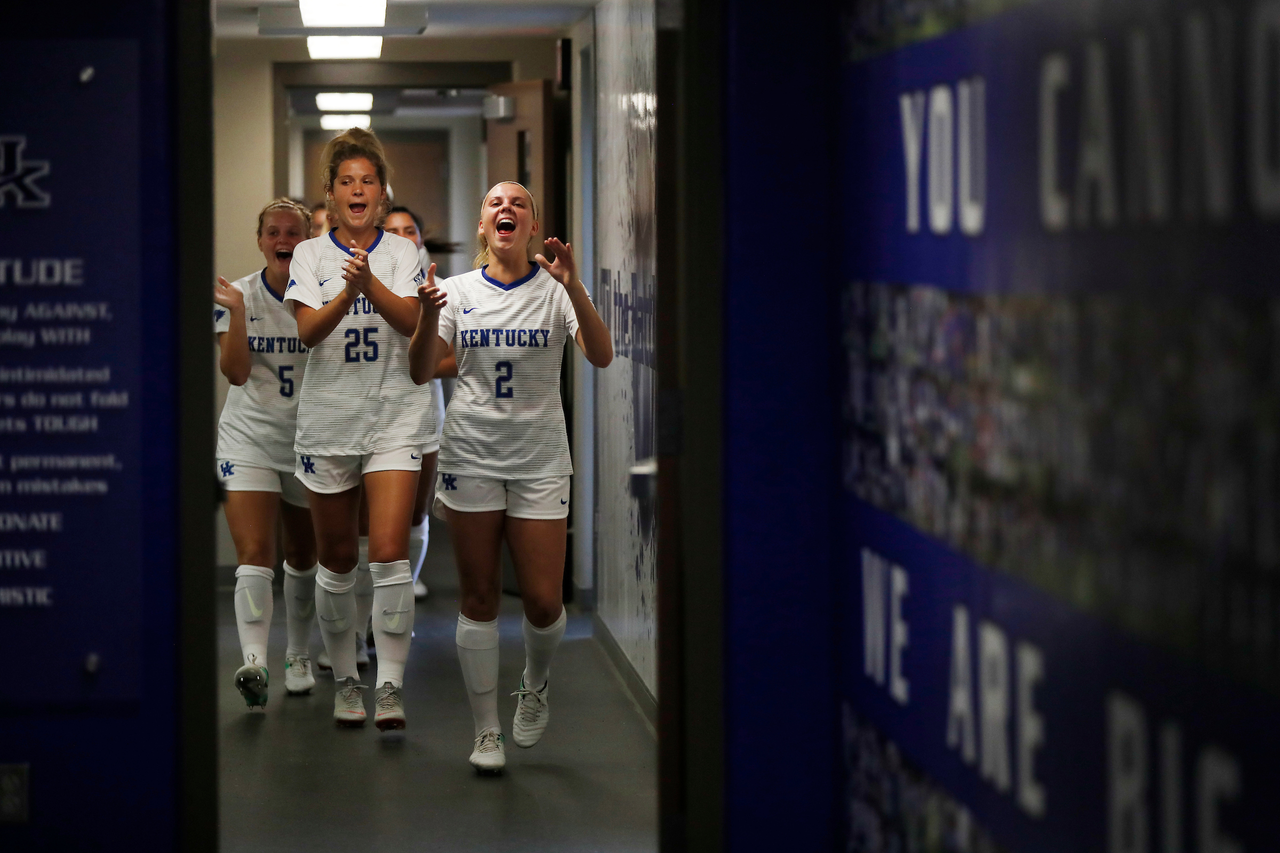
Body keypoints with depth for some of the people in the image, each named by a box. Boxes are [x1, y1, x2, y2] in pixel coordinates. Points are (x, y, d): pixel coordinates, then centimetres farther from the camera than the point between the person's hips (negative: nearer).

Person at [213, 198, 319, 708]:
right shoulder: (238, 296, -2)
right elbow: (235, 371, -9)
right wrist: (237, 312, -20)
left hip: (311, 441, 2)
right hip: (249, 439, -2)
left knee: (303, 557, 14)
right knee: (255, 553, -17)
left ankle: (299, 656, 32)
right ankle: (253, 662, -27)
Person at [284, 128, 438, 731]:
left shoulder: (402, 253, 4)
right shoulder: (310, 255, 3)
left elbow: (409, 320, -11)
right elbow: (307, 330, -9)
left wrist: (370, 284, -28)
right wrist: (346, 293, -27)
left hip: (394, 415, -1)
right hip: (328, 417, 1)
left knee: (389, 555, -13)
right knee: (337, 561, 9)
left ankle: (390, 686, -9)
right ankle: (345, 679, 24)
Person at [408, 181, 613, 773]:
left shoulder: (554, 288, -1)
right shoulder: (458, 290, 4)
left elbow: (601, 357, -15)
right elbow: (421, 373, -3)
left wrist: (573, 287, -29)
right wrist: (428, 314, -21)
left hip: (539, 460, -1)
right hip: (471, 455, 1)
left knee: (543, 602, -4)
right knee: (479, 598, 4)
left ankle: (535, 685, 28)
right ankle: (486, 731, 14)